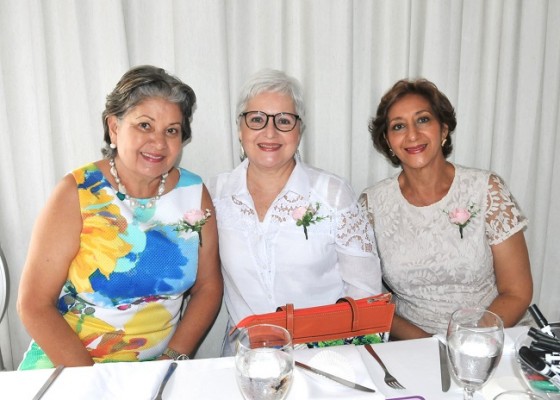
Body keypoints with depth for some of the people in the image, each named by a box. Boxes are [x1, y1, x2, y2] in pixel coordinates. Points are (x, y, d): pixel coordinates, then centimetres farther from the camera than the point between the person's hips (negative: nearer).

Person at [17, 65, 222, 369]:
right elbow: (34, 305, -9)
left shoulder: (194, 193, -1)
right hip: (67, 365, -1)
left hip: (156, 369, 2)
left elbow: (208, 287, 4)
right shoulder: (77, 193, -9)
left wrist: (174, 357, -6)